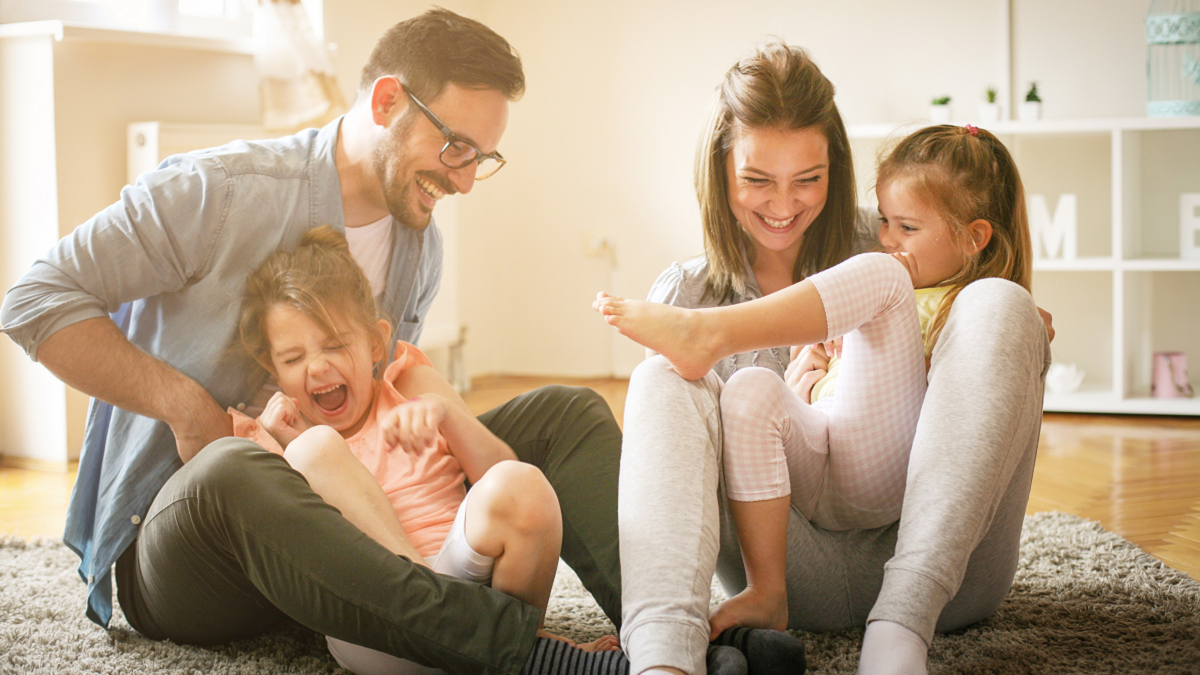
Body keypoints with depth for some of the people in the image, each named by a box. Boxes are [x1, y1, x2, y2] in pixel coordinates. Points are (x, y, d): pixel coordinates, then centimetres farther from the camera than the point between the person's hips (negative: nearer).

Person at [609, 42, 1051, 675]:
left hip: (938, 558, 1)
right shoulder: (684, 296, 10)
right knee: (663, 382, -19)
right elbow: (678, 460, 7)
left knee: (998, 302, -19)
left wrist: (1022, 343, -6)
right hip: (796, 573, 0)